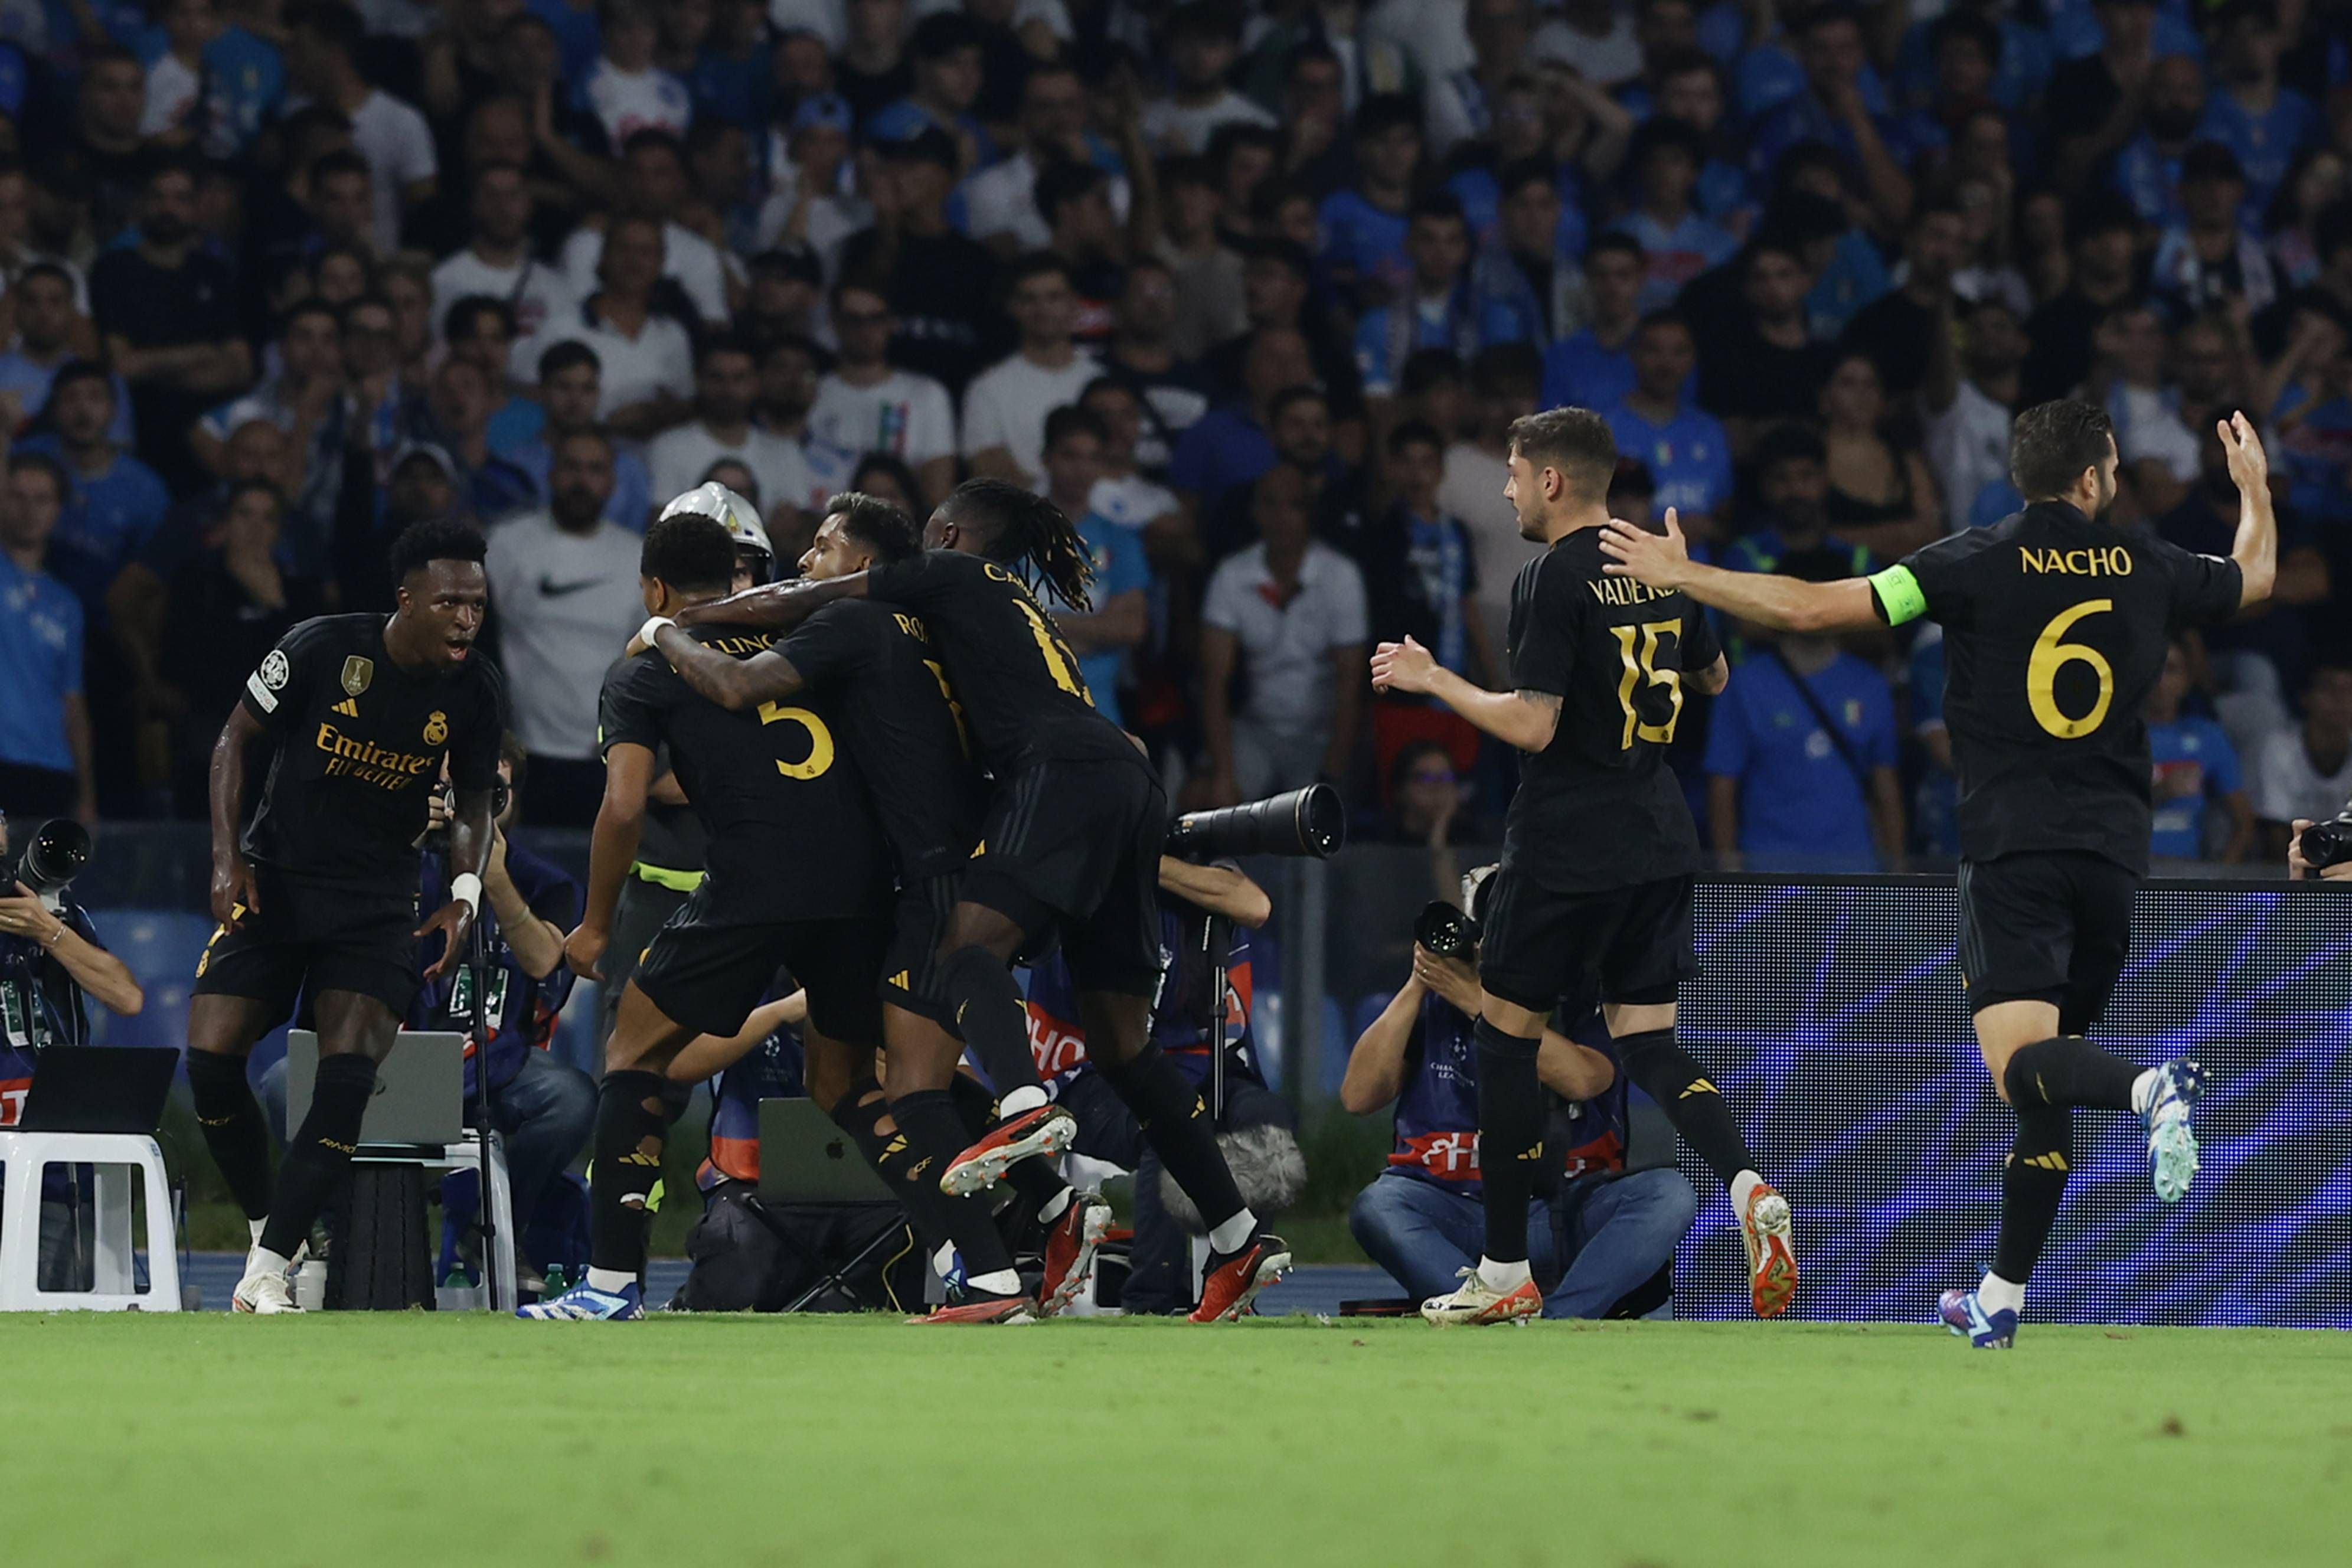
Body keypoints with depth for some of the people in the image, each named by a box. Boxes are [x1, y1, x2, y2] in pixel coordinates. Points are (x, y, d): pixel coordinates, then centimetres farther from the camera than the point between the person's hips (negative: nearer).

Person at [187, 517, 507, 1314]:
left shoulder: (473, 694, -6)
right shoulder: (322, 649, -14)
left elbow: (473, 803, 9)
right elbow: (236, 740, -1)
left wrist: (465, 895, -8)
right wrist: (227, 857, -10)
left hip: (377, 901, 1)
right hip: (275, 880, -1)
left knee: (348, 1072, -18)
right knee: (210, 1060, -12)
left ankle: (266, 1274, -15)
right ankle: (275, 1230, 9)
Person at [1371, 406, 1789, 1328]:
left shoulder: (1552, 581, -14)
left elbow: (1532, 725, -20)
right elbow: (1714, 678, 23)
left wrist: (1433, 680, -9)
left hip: (1566, 852, -7)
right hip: (1660, 842, 7)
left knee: (1506, 1035, 6)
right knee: (1647, 1042, 8)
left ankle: (1505, 1272, 10)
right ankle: (1747, 1190, -20)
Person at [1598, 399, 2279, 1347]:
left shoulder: (1980, 564, -4)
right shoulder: (2148, 569, 6)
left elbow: (1809, 608, -8)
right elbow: (2255, 577, 29)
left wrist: (1682, 576, 3)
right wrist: (2254, 488, 49)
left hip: (2012, 849, -4)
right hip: (2112, 856, 4)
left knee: (2021, 1065, -16)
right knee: (2042, 1086, 14)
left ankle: (2152, 1090, -47)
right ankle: (2002, 1299, 15)